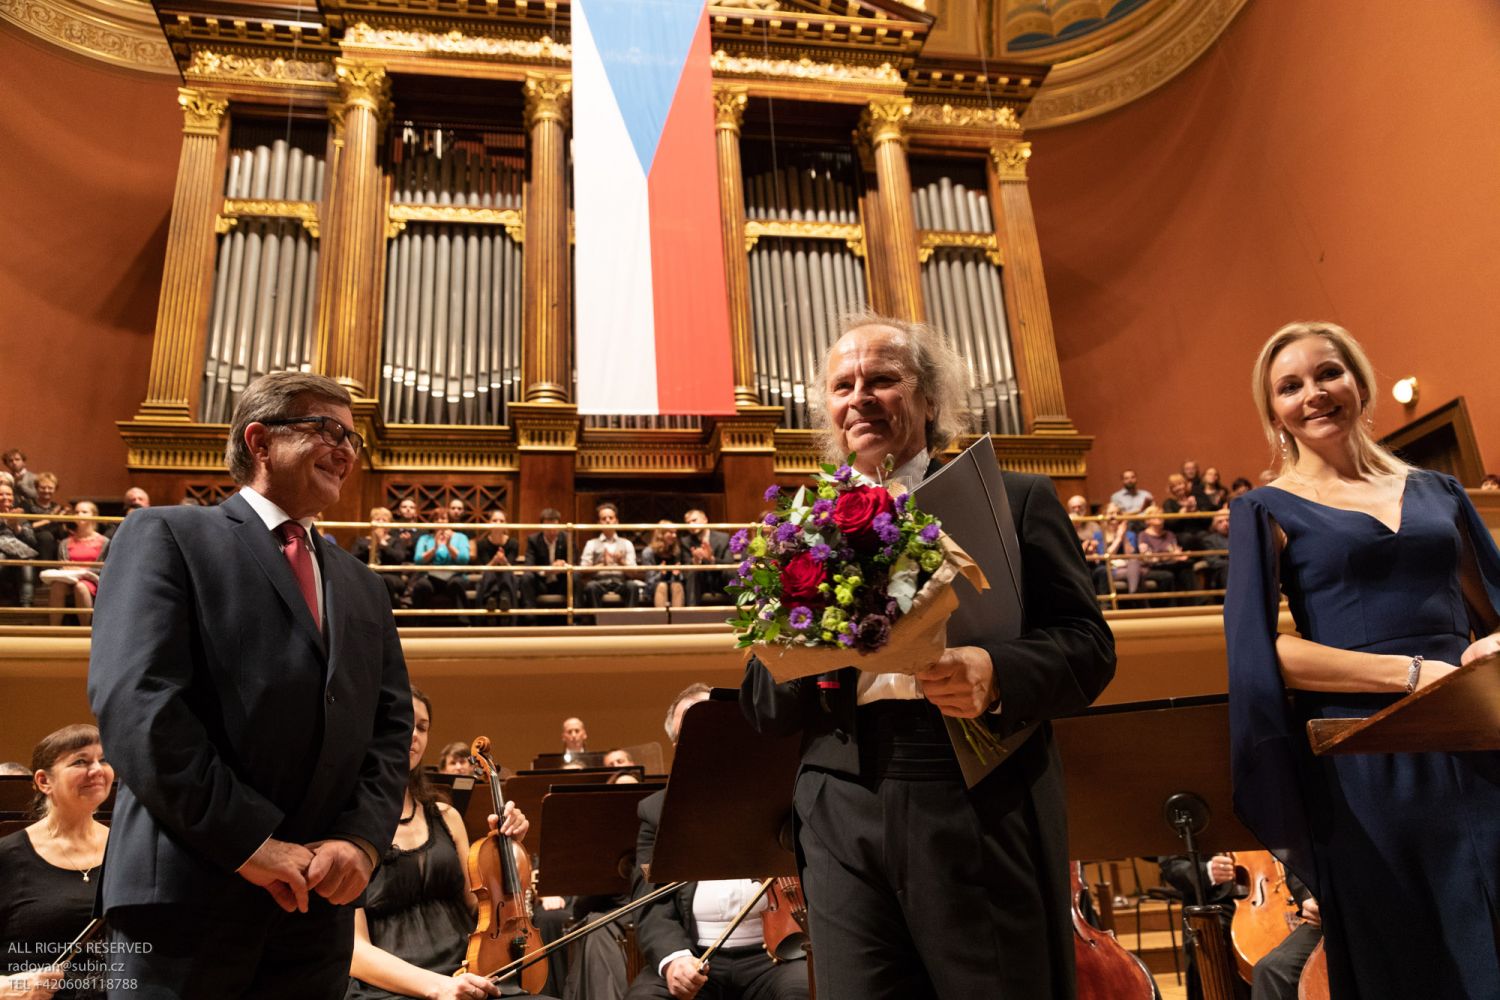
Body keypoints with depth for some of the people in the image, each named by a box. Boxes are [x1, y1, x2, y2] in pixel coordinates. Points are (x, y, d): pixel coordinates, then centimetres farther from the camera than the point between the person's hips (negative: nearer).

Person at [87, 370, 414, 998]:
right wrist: (252, 842, -16)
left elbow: (391, 725, 10)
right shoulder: (165, 535, 1)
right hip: (186, 896, -5)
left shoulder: (362, 587, 18)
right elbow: (134, 700, -12)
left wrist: (363, 837, -8)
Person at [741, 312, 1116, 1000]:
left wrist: (996, 673, -19)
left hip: (986, 815, -1)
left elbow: (1088, 645, 0)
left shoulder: (1016, 501, 7)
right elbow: (759, 705, 9)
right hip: (845, 822, 2)